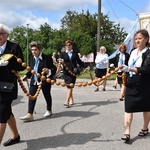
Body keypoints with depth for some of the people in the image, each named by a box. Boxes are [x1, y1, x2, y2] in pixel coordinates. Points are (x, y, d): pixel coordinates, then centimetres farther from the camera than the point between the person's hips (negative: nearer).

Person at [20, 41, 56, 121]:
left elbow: (54, 69, -12)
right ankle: (29, 114, -2)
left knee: (47, 96, 14)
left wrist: (49, 71, -31)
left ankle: (49, 110, 37)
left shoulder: (47, 58, -15)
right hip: (34, 81, 5)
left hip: (45, 81, -5)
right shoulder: (31, 58, 4)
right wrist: (27, 75, 10)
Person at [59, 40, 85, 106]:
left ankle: (67, 101, -11)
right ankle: (71, 100, 19)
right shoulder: (63, 53, 6)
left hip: (73, 71, -1)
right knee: (68, 86, 6)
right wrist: (61, 61, -26)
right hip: (66, 72, 1)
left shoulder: (75, 53, 9)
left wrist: (85, 66, 12)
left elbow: (79, 61, 15)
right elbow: (60, 61, -3)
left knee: (70, 86, -7)